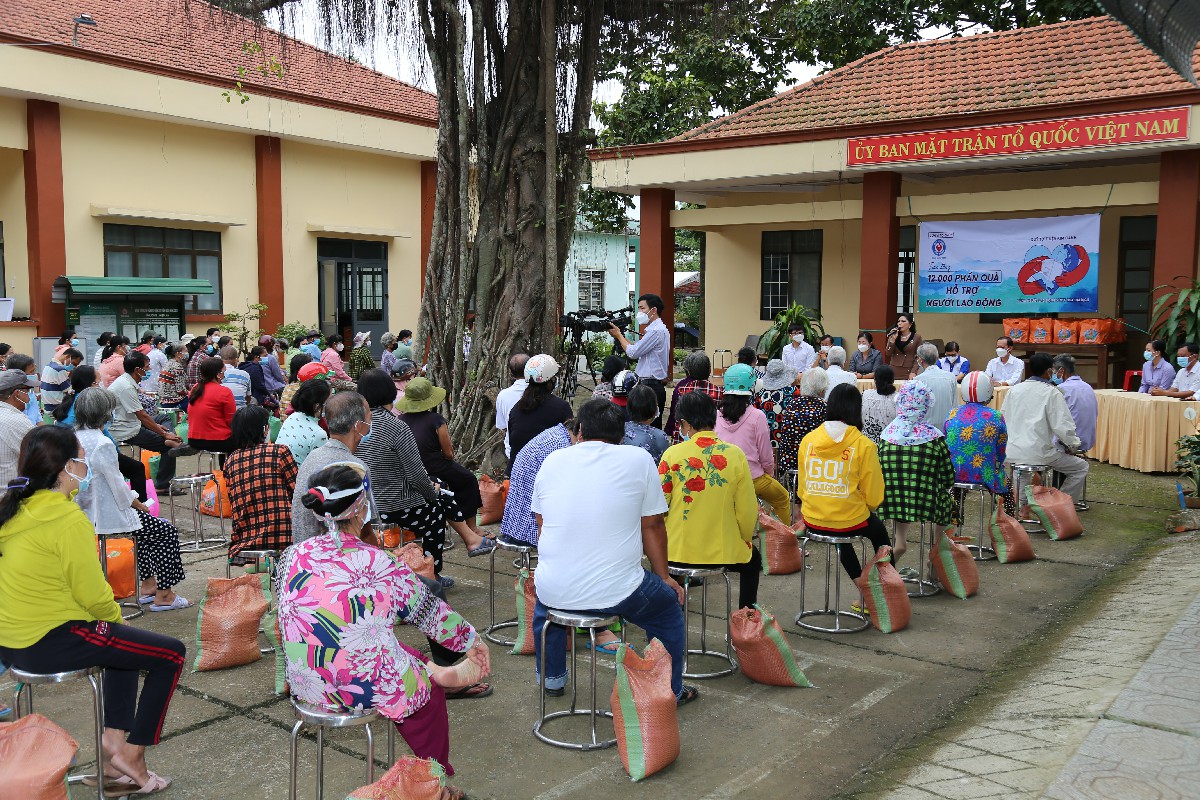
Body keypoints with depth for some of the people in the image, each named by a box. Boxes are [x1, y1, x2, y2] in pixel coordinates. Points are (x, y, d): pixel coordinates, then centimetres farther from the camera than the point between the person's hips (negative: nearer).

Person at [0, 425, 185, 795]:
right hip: (49, 642, -10)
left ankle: (114, 739, 22)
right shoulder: (68, 520, -21)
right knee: (171, 654, -1)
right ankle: (131, 753, 7)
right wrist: (115, 618, 4)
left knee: (126, 641, 28)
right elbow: (92, 594, -18)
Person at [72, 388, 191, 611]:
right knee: (167, 531, 3)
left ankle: (148, 585, 31)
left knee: (147, 524, 28)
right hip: (107, 515, -9)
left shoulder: (75, 438, 3)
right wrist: (138, 505, -2)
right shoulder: (103, 444, -23)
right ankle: (163, 596, 7)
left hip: (87, 512, 10)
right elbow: (118, 485, -19)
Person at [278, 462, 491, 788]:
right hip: (367, 688, -5)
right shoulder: (377, 563, -17)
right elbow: (429, 612, -5)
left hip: (305, 684, 5)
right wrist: (472, 641, 12)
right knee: (429, 687, 26)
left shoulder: (292, 557, -6)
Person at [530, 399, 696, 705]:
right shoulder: (639, 459, -2)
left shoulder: (553, 460, 6)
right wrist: (664, 577, 17)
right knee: (669, 607, 25)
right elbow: (652, 525, 3)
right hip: (616, 593, -3)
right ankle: (669, 692, 35)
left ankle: (552, 678, 48)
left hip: (555, 591, 3)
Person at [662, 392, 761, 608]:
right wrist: (745, 540, 15)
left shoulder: (673, 454, -10)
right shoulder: (735, 455, -8)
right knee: (752, 560, 34)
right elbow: (747, 511, -5)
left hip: (677, 551, 0)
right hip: (725, 552, 0)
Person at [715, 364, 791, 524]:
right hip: (753, 478, -3)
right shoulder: (757, 416, -14)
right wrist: (770, 474, 14)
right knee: (783, 499, 22)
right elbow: (766, 455, -6)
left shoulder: (717, 414, -6)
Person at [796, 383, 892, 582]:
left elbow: (802, 486, 5)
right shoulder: (864, 445, -14)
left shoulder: (808, 440, -4)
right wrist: (868, 508, 14)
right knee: (879, 532, 31)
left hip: (812, 522, 3)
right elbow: (873, 497, -8)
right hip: (851, 521, -3)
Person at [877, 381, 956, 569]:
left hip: (892, 502, 2)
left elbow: (880, 472, 0)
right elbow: (948, 479, -6)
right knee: (948, 501, 29)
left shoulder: (887, 434, -7)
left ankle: (900, 541, 24)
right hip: (926, 503, -2)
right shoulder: (934, 436, -12)